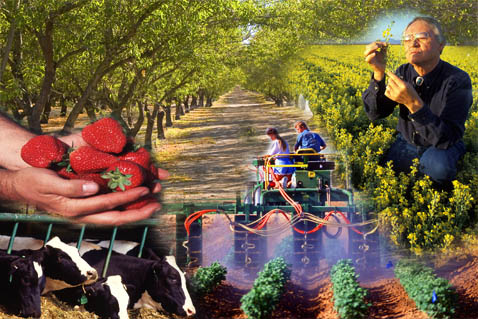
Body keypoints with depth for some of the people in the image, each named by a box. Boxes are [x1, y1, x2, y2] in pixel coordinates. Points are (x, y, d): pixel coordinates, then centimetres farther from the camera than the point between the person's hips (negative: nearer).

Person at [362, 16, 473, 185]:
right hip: (406, 144, 5)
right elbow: (374, 113, -14)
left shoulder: (458, 80, -22)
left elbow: (447, 139, -31)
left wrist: (414, 103, -44)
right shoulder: (403, 73, -5)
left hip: (441, 148, -5)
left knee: (437, 163, -37)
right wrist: (378, 73, -30)